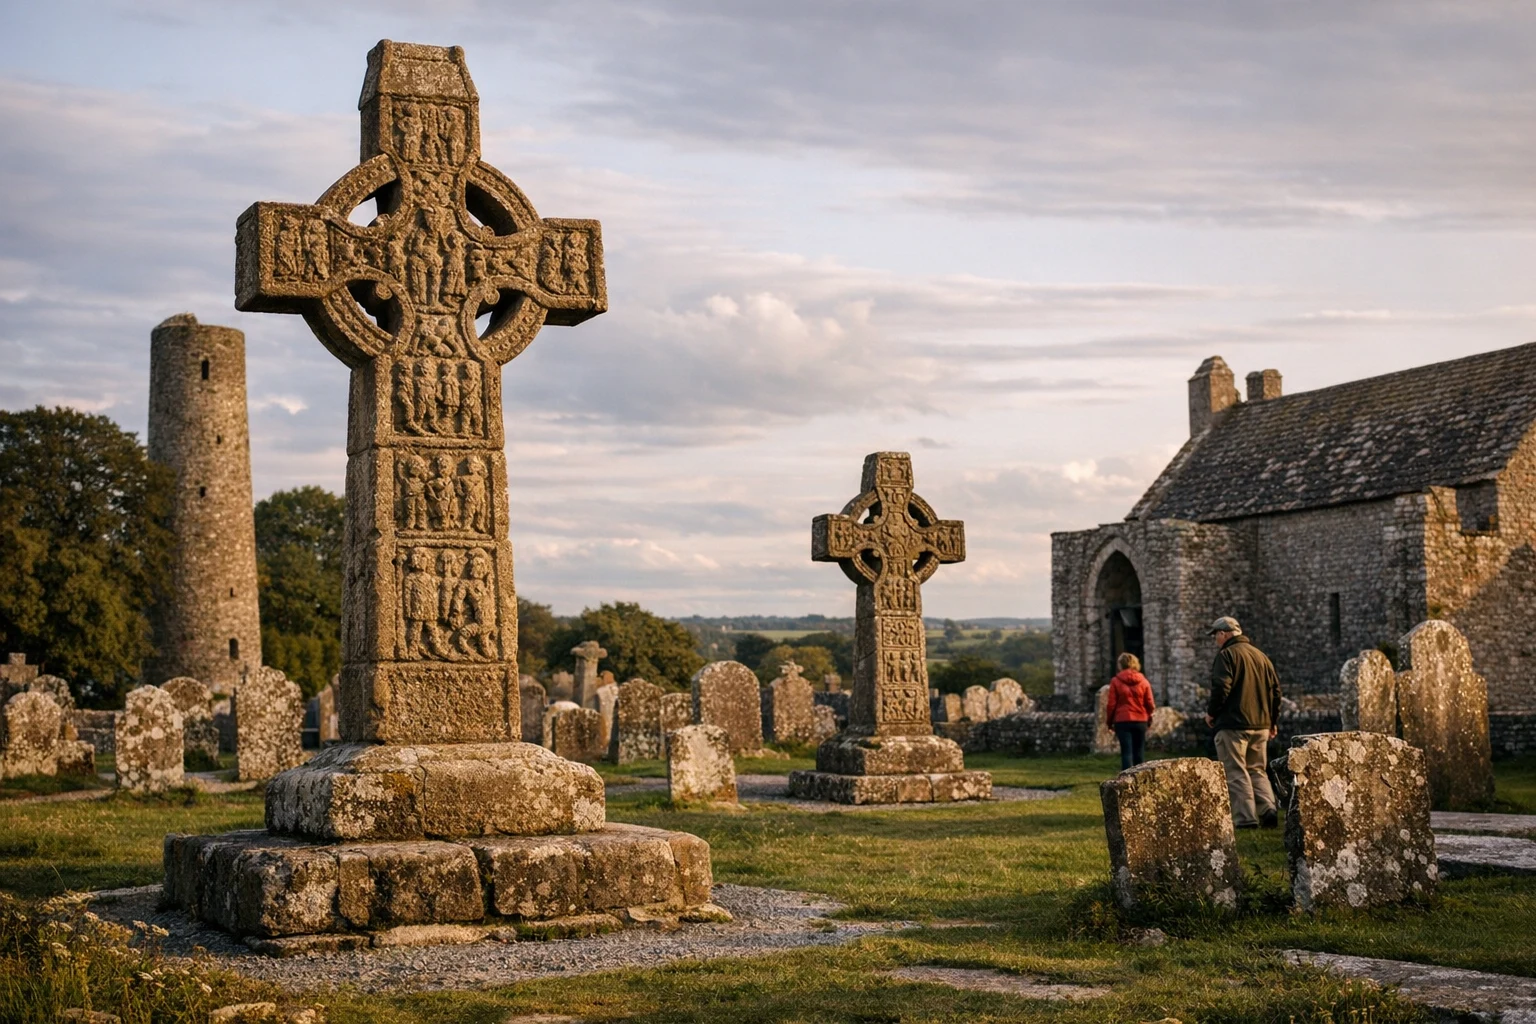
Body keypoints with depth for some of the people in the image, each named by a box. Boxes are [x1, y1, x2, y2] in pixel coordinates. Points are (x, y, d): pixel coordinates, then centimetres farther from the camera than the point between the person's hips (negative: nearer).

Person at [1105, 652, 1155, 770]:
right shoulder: (1143, 681, 3)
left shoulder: (1116, 681, -4)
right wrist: (1149, 719, 19)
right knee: (1139, 752, 11)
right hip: (1140, 721, 2)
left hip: (1122, 721, -2)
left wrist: (1109, 721, 8)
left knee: (1126, 752, -3)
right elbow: (1150, 703, 5)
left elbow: (1111, 704, -4)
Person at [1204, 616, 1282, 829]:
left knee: (1236, 773, -3)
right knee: (1257, 771, 15)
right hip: (1261, 725, 7)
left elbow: (1221, 687, -19)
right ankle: (1268, 810, 1)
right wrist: (1272, 720, 21)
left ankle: (1246, 818, -7)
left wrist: (1211, 712, -4)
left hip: (1233, 725, -7)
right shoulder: (1260, 655, 14)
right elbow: (1275, 688, 15)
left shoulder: (1226, 655, -8)